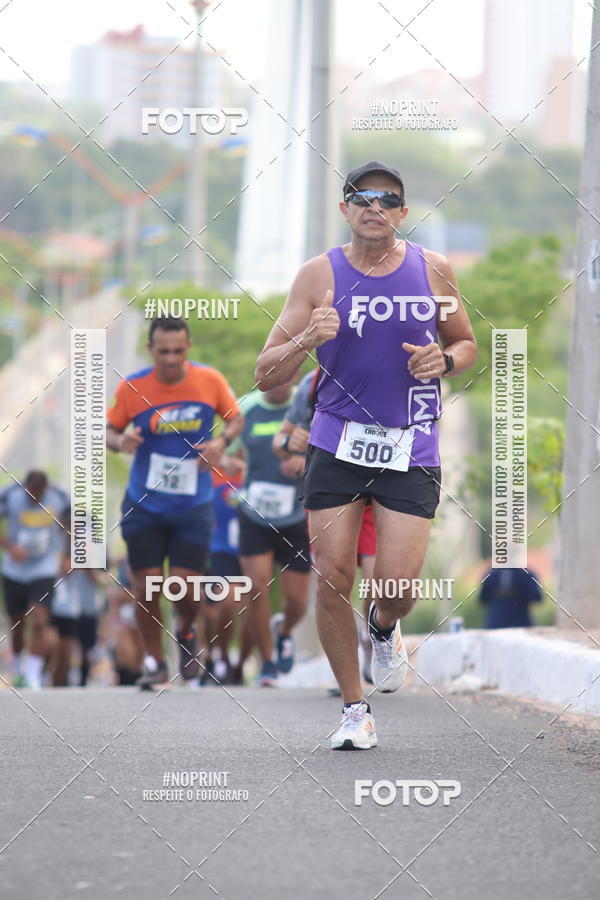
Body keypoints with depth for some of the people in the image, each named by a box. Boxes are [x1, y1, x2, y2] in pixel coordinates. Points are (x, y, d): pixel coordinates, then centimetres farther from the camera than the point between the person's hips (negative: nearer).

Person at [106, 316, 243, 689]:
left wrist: (222, 441, -15)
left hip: (193, 505, 0)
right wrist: (119, 441, -22)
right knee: (147, 585, -1)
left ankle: (187, 633, 31)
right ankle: (154, 662, 17)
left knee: (185, 585, -4)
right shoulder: (132, 388, -10)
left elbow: (236, 417, 6)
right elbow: (109, 429, 1)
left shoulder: (210, 381, -8)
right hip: (144, 505, 0)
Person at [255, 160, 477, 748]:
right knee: (332, 580, -3)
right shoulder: (319, 275, -1)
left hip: (410, 452, 0)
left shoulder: (431, 270, 2)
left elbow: (466, 344, 18)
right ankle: (354, 708, 14)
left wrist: (444, 360, -6)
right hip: (336, 446, 0)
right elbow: (265, 377, -3)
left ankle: (383, 629, 28)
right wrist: (308, 339, -22)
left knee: (397, 583, -10)